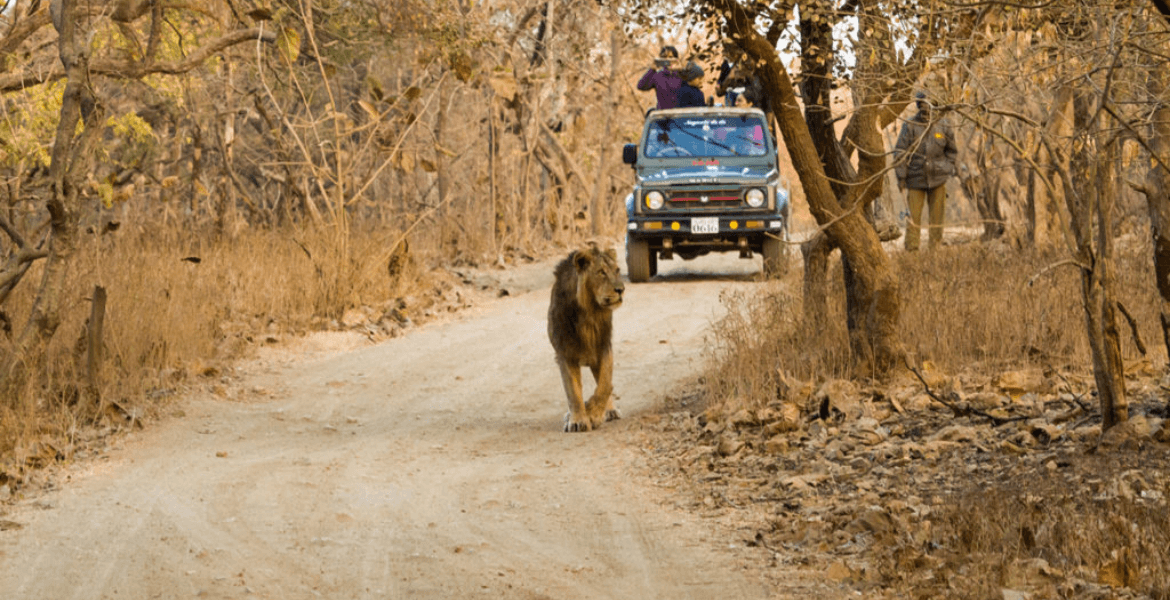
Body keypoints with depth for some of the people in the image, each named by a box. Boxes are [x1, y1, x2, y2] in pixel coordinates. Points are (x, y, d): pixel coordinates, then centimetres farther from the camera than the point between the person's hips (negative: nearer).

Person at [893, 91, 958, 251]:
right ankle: (911, 248, -3)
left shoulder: (943, 126, 3)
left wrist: (946, 169, 6)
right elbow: (900, 152, -3)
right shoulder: (910, 126, -4)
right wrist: (901, 176, -6)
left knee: (937, 215, 5)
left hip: (938, 178, 2)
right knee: (914, 215, -6)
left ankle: (935, 247, 12)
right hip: (916, 178, -2)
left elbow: (952, 150, 16)